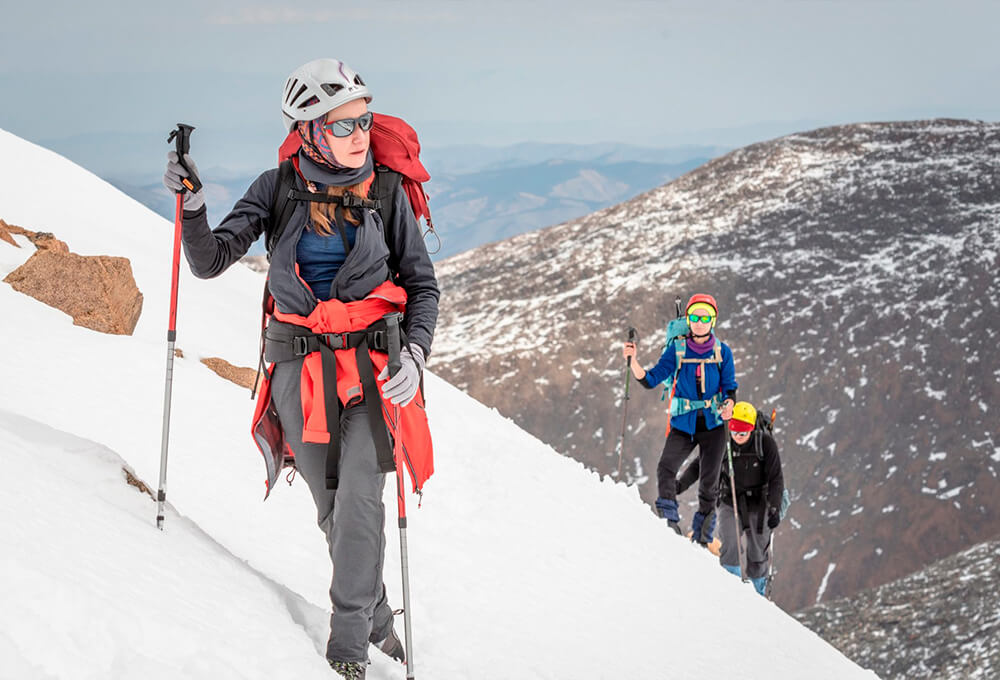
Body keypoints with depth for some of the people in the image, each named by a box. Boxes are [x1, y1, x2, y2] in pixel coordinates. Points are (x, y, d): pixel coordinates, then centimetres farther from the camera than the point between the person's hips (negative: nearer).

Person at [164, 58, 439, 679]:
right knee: (332, 508, 8)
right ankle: (376, 614, 28)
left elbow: (423, 284, 4)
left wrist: (415, 354, -12)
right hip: (299, 364, 1)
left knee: (359, 499, -16)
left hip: (370, 361, -1)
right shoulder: (279, 188, -2)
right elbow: (212, 261, -4)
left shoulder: (386, 192, -3)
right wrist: (190, 203, -22)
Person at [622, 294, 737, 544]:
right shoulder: (676, 350, 1)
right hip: (683, 424, 0)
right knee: (665, 468, -23)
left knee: (709, 481, -1)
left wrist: (728, 404, -22)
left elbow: (730, 387, 1)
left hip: (713, 424, 0)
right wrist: (633, 362, -21)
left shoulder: (722, 352, 1)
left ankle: (702, 537, 12)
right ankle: (669, 522, -18)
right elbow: (650, 379, -4)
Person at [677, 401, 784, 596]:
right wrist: (681, 484, -21)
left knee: (757, 554, 5)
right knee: (729, 545, -19)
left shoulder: (765, 442, -16)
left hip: (758, 503, -1)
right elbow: (699, 465, -5)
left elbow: (775, 478, -10)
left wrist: (774, 509, -17)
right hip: (730, 502, 1)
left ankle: (757, 594, 23)